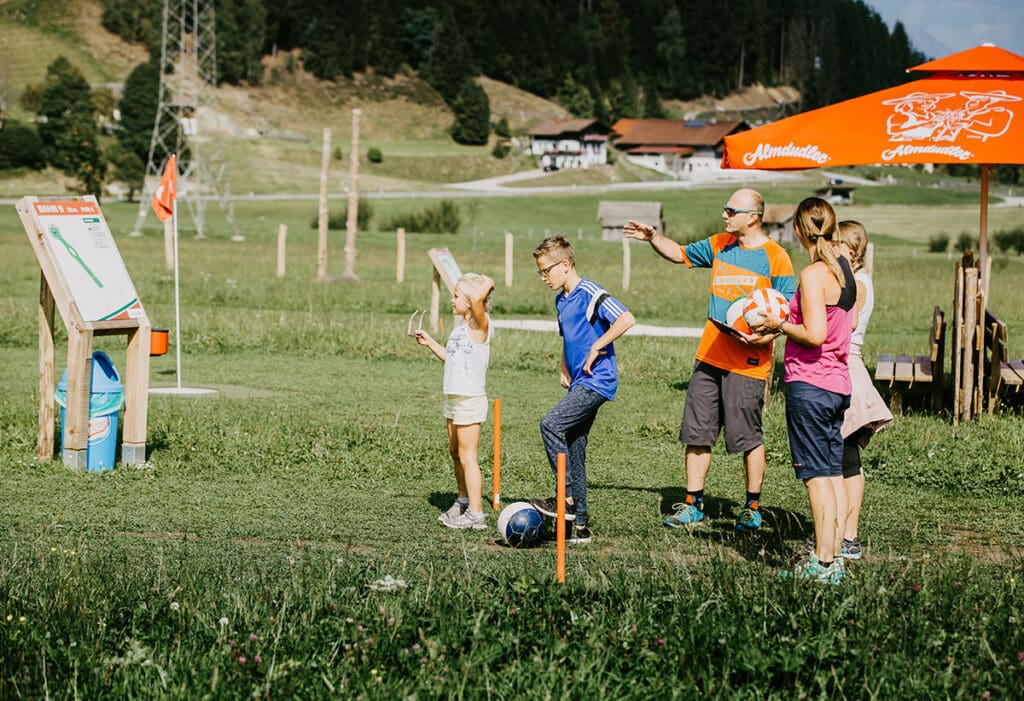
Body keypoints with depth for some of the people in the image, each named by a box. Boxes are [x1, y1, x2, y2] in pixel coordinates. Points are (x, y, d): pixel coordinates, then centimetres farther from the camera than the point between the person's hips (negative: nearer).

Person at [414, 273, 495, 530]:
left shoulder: (479, 325, -15)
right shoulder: (461, 326, 13)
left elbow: (477, 299, -37)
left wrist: (487, 284, -18)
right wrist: (429, 342, 22)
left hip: (470, 399, -9)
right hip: (454, 398, 9)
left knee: (467, 457, -6)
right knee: (455, 453, 19)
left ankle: (476, 514, -2)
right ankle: (463, 501, 34)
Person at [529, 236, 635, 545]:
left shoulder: (590, 293, -13)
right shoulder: (561, 300, 16)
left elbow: (627, 319, -25)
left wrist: (596, 348, -19)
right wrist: (564, 369, 17)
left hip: (597, 381, -10)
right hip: (580, 383, 10)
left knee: (551, 425, -20)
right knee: (574, 450, 8)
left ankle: (568, 501, -14)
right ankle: (580, 526, 13)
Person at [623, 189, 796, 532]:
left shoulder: (775, 258, -8)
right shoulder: (720, 245, 12)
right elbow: (680, 254, 26)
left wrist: (764, 335, -24)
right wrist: (653, 237, 9)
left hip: (748, 361, -6)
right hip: (709, 354, 6)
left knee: (747, 437, -1)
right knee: (697, 431, 7)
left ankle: (752, 508, 13)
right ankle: (693, 503, 15)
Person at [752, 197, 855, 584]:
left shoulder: (813, 275, -16)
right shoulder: (845, 271, 10)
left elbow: (815, 335, -22)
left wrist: (779, 324, -7)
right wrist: (789, 322, 18)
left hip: (809, 383, -9)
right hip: (838, 382, 9)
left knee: (816, 473, -5)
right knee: (833, 471, 11)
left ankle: (823, 562, -4)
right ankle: (833, 555, 14)